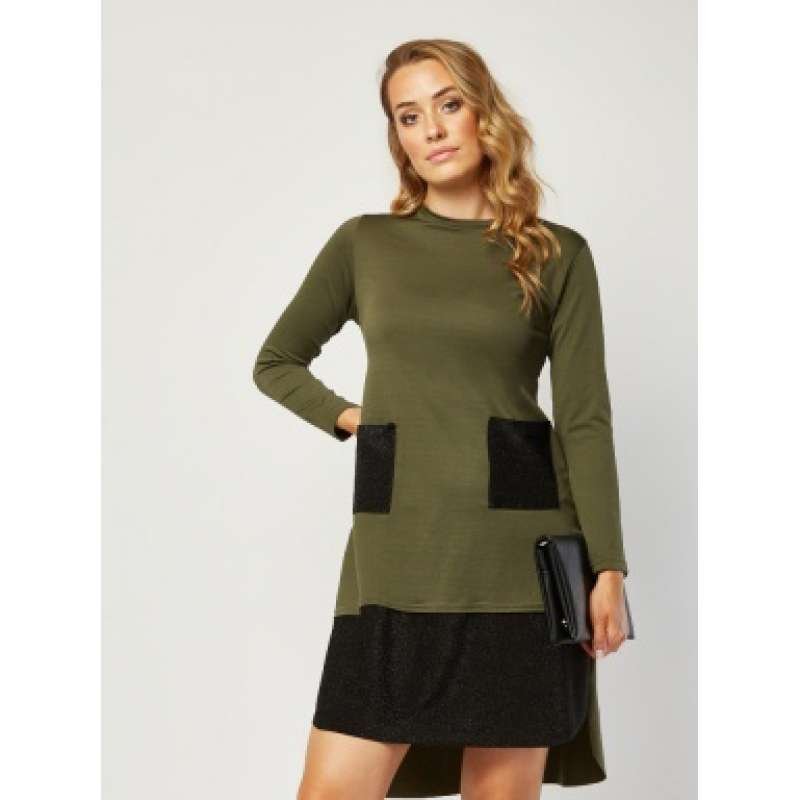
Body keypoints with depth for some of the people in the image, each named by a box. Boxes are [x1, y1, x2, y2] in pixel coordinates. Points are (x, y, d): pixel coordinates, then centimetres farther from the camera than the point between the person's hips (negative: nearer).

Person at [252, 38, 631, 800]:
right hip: (396, 551, 1)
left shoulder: (558, 254, 4)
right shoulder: (363, 243, 8)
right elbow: (275, 363, 20)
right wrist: (347, 417, 3)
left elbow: (585, 418, 0)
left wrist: (607, 567, -6)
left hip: (521, 547, -1)